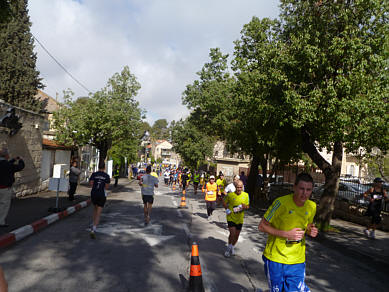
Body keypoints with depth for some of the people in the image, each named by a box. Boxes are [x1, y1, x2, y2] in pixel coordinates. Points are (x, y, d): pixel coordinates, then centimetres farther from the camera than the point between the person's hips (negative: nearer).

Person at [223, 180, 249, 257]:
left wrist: (245, 207, -16)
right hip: (231, 217, -3)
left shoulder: (246, 195, -5)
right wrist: (227, 209, -13)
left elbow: (248, 206, 7)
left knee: (237, 235, 13)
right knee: (232, 233, -13)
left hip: (240, 219, 3)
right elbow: (224, 203, 3)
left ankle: (232, 248, 39)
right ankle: (229, 248, 13)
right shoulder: (230, 195, -13)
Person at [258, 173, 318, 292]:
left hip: (297, 261, 4)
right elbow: (262, 226, -14)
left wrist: (310, 231, -7)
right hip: (275, 258, -4)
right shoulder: (281, 203, -19)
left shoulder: (312, 206, -1)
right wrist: (287, 234, -22)